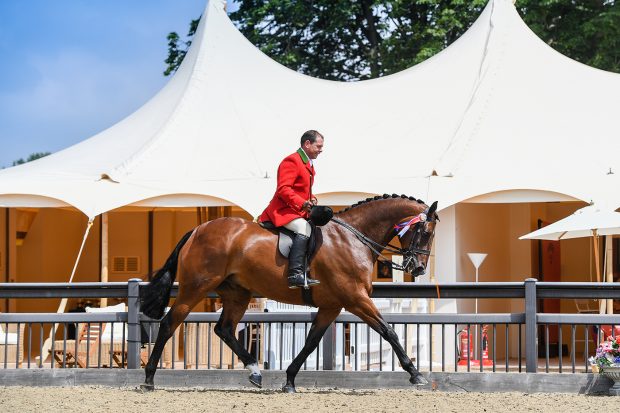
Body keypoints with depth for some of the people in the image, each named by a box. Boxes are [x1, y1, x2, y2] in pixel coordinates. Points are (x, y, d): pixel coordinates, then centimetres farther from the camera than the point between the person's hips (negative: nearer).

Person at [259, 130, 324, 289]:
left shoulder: (309, 165, 21)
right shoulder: (292, 161, -12)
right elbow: (283, 189, -22)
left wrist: (311, 199, 6)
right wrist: (302, 204, -29)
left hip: (299, 211, 11)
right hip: (283, 210, -11)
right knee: (304, 228, -33)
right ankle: (296, 274, -42)